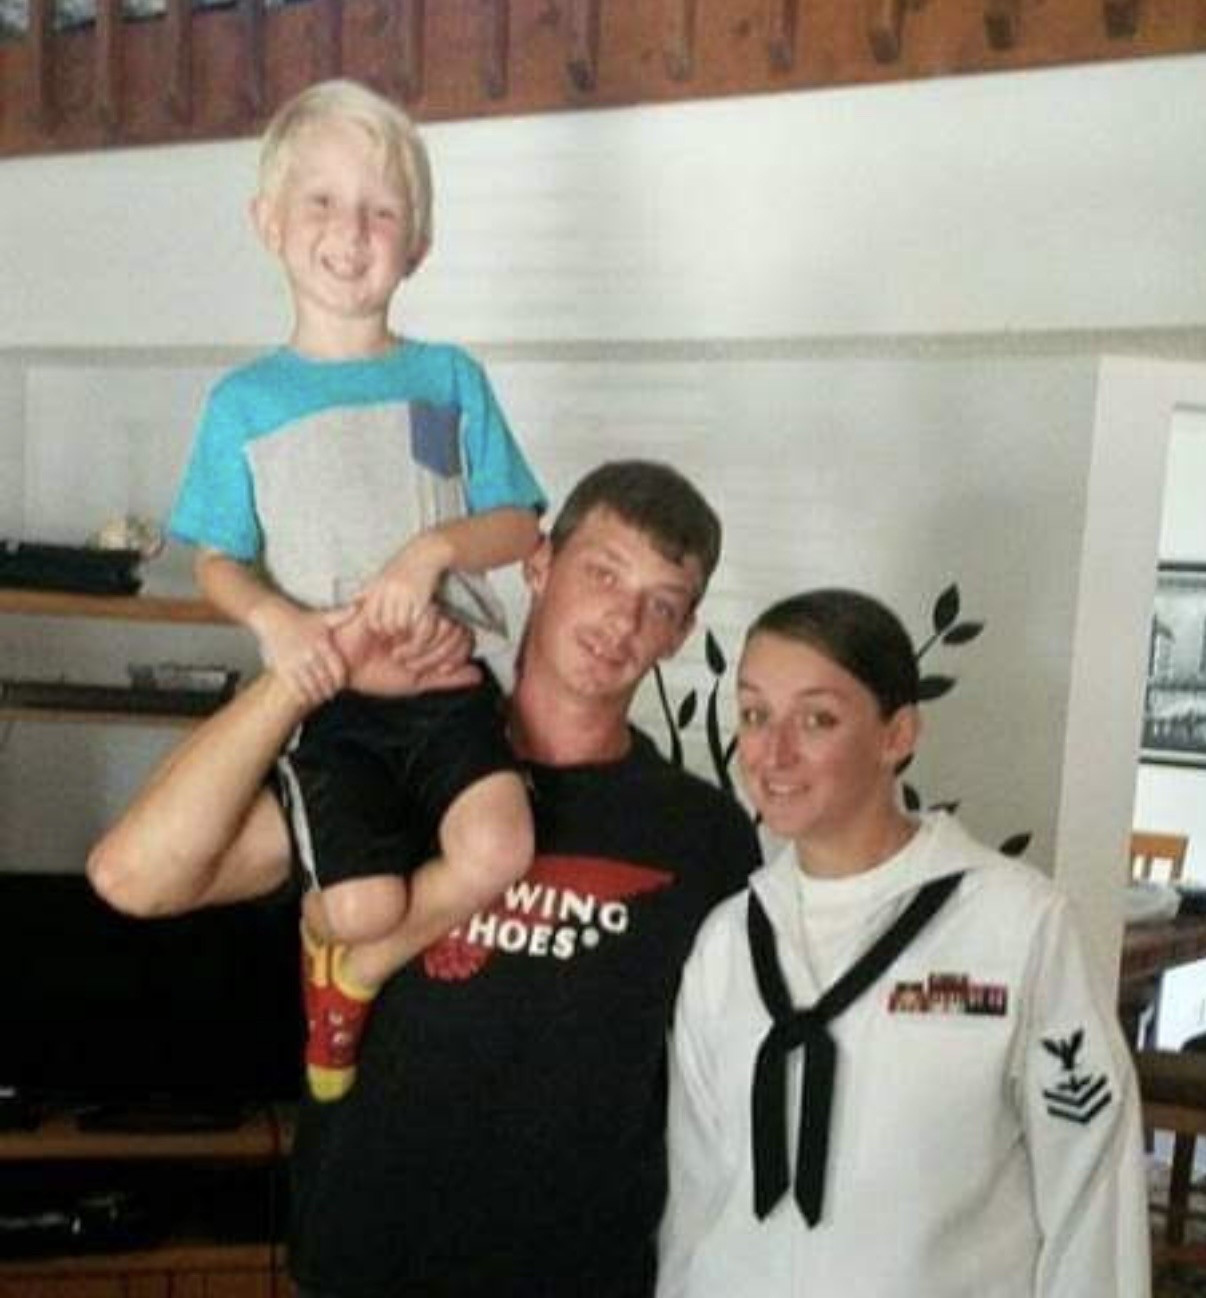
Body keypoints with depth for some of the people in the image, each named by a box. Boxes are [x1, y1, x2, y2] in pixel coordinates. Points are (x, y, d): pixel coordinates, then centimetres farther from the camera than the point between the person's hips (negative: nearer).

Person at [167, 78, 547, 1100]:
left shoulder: (449, 377, 6)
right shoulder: (245, 401, 4)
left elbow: (520, 524, 5)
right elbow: (219, 563, 7)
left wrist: (435, 547, -15)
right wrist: (272, 616, -15)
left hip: (445, 672, 1)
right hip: (326, 692, -1)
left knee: (498, 849, -24)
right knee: (364, 905, -17)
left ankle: (358, 968, 6)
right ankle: (328, 937, 23)